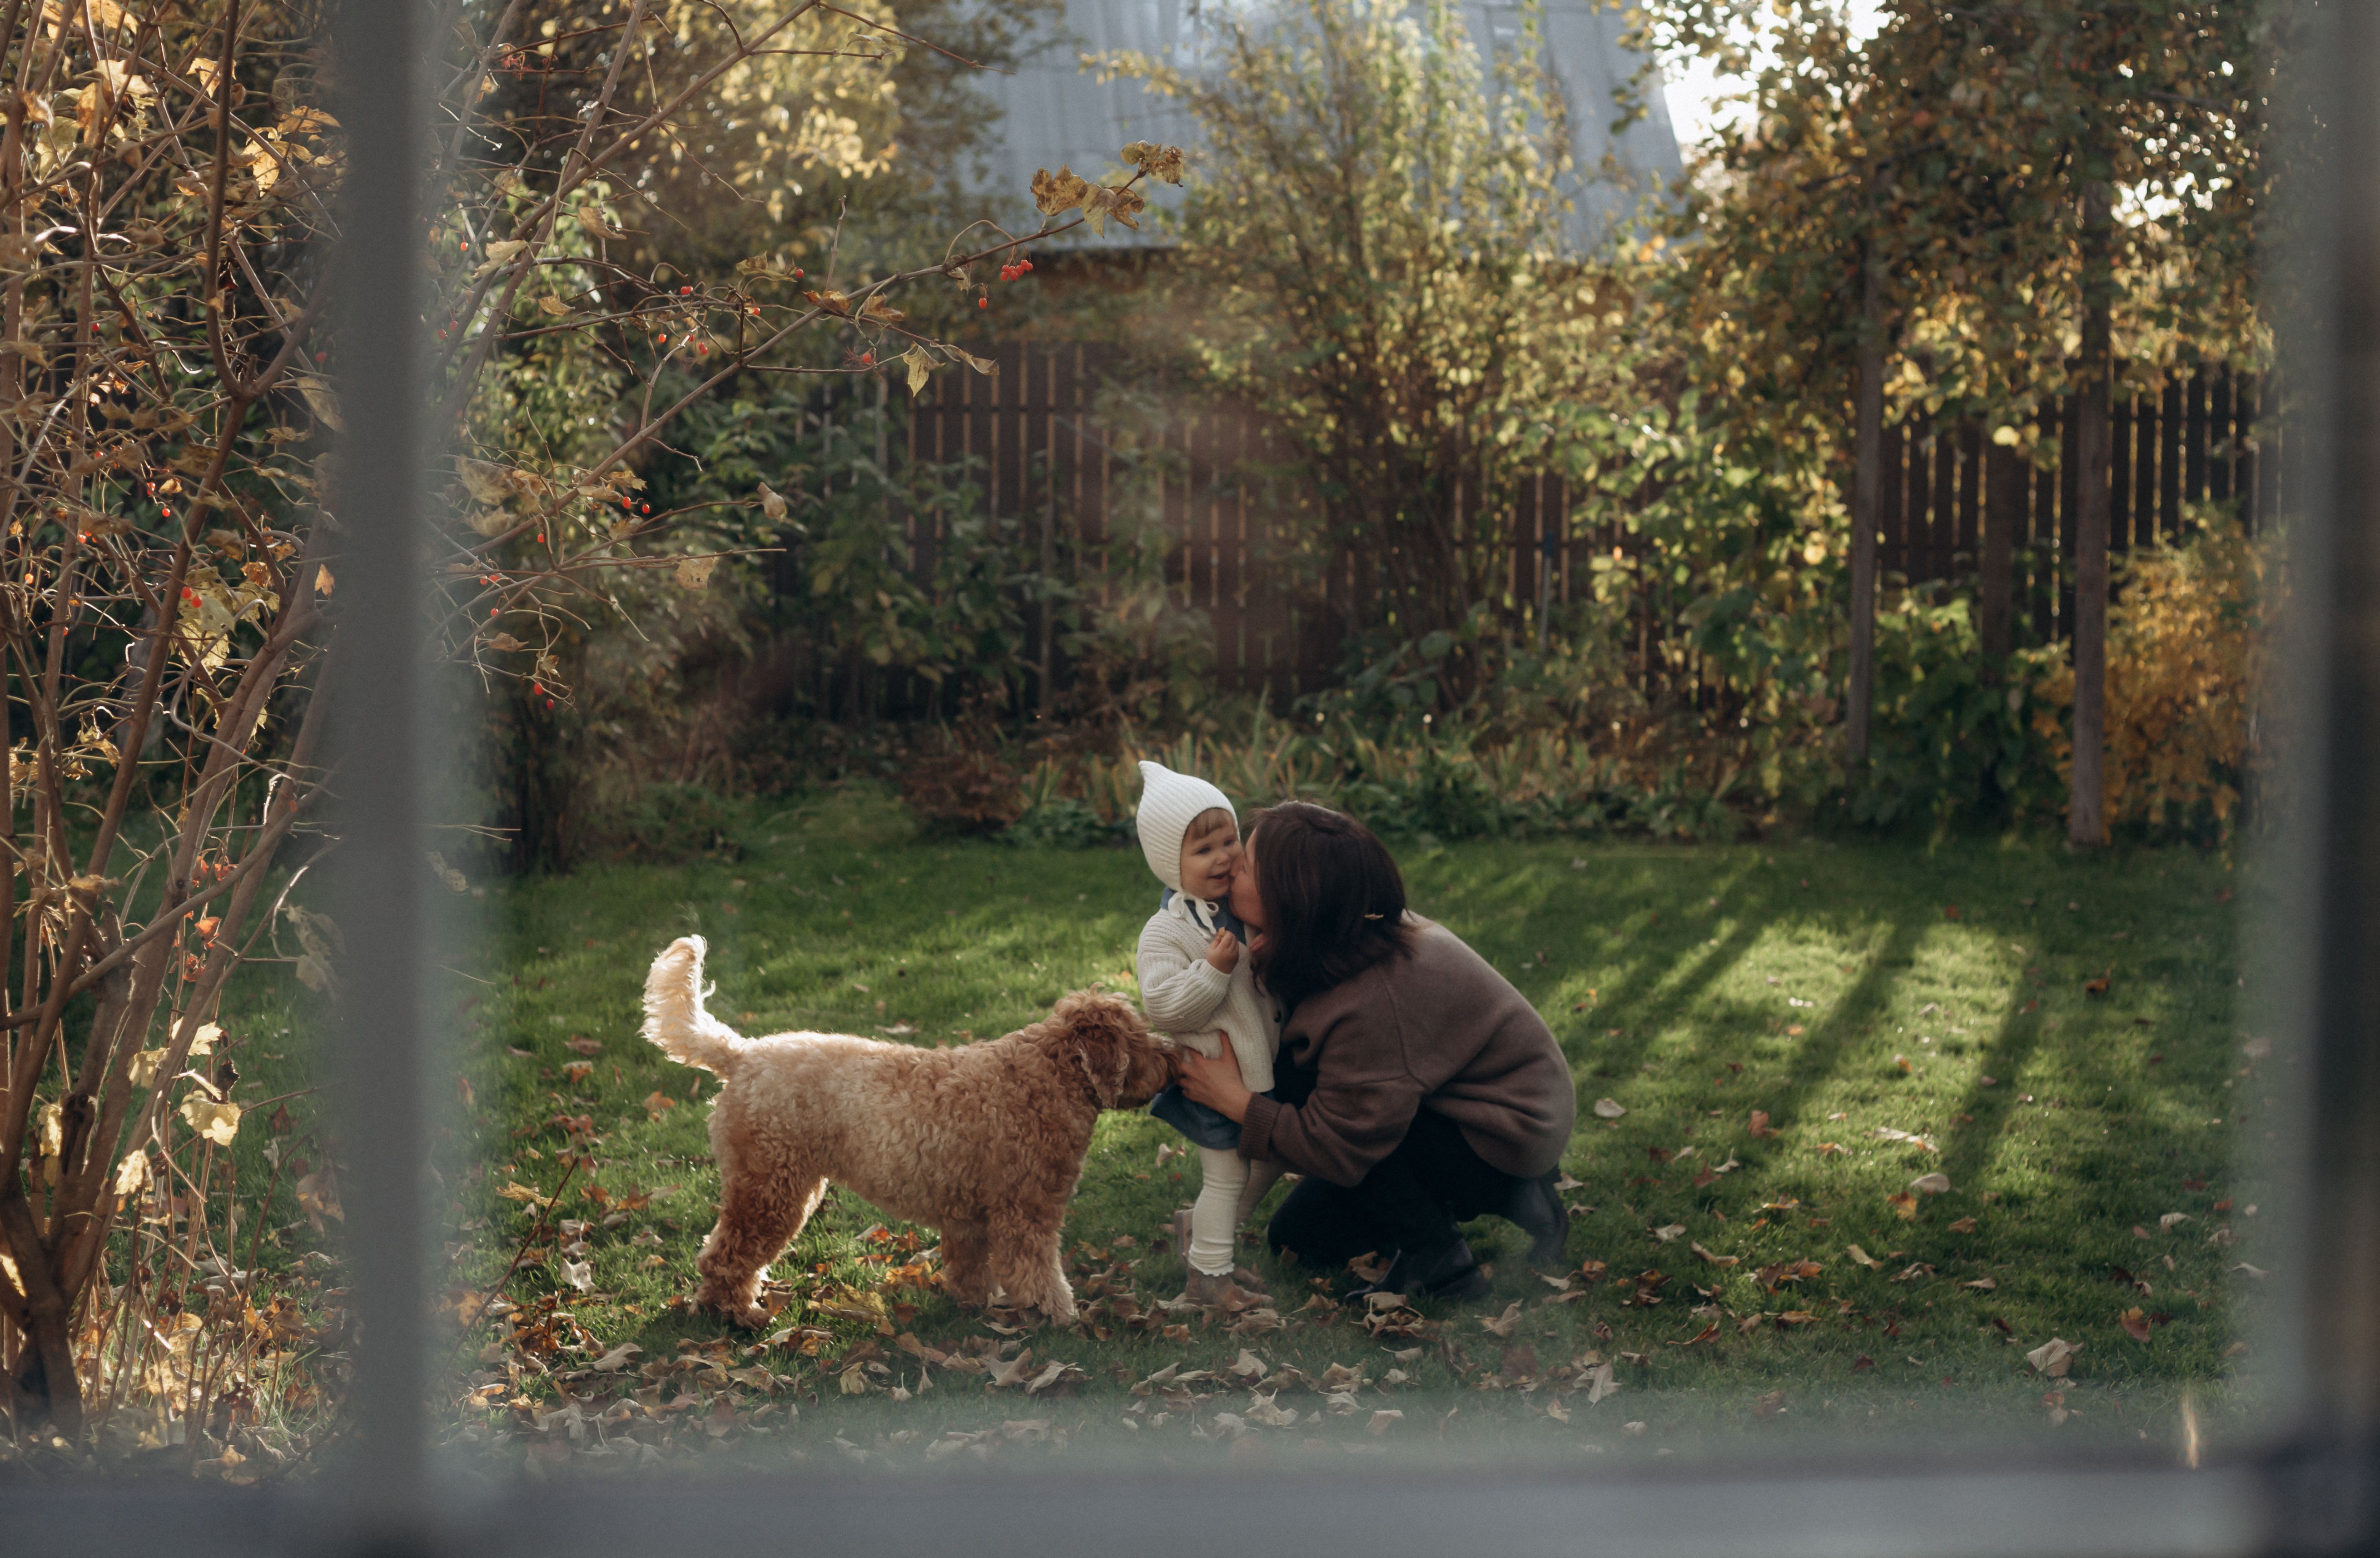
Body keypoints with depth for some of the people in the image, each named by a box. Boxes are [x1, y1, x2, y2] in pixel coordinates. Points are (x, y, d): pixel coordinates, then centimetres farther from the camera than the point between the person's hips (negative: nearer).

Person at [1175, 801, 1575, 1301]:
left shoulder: (1373, 1005, -34)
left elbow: (1340, 1151, -27)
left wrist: (1236, 1101, -21)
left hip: (1507, 1144, -9)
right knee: (1297, 1239, 11)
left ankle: (1439, 1263, -9)